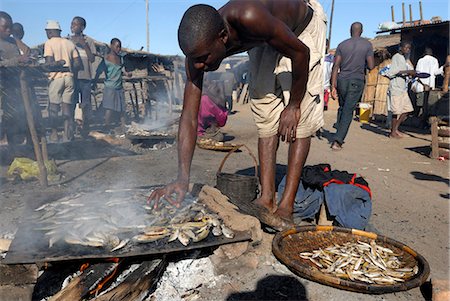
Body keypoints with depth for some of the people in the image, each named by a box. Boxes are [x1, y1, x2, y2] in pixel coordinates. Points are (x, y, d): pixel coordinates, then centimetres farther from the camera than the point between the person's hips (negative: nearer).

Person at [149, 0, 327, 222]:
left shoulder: (250, 18, -46)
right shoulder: (200, 47, -27)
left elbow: (301, 52, -29)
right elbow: (189, 118, -27)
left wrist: (294, 105, -21)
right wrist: (183, 179, -32)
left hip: (303, 28, -4)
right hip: (265, 43, 5)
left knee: (299, 119, -15)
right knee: (265, 116, -4)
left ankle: (286, 206, -13)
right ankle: (266, 199, -1)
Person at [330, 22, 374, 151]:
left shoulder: (342, 45, 5)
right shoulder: (367, 44, 0)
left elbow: (336, 66, -1)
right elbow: (371, 66, -2)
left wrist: (333, 86, -1)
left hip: (342, 79, 2)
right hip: (357, 81, -2)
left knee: (342, 107, 22)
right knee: (348, 111, -3)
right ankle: (337, 141, -10)